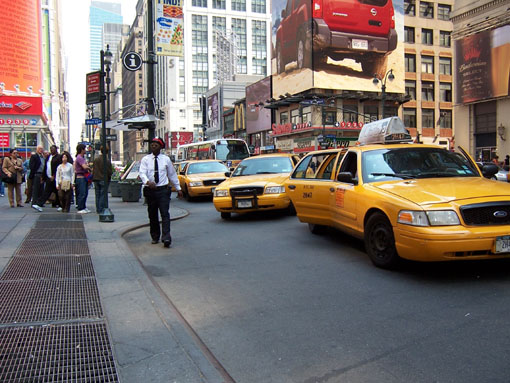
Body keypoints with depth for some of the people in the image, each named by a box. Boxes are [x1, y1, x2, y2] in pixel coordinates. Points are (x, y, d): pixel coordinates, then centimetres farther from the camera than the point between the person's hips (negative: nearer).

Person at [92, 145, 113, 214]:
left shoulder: (96, 159, 3)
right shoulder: (107, 161, -14)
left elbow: (93, 169, 9)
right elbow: (109, 172, -11)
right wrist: (109, 176, 9)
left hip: (96, 179, 5)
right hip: (104, 180, -5)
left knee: (97, 195, 11)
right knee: (103, 195, -1)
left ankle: (97, 209, 15)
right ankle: (100, 210, -2)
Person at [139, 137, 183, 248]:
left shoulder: (166, 159, 7)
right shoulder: (145, 159, 4)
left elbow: (172, 174, 14)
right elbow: (142, 173, -9)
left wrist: (178, 188, 16)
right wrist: (147, 182, -31)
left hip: (163, 190, -1)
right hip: (150, 190, 1)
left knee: (165, 214, -11)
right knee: (152, 215, 9)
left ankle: (166, 238, -17)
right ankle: (155, 237, 24)